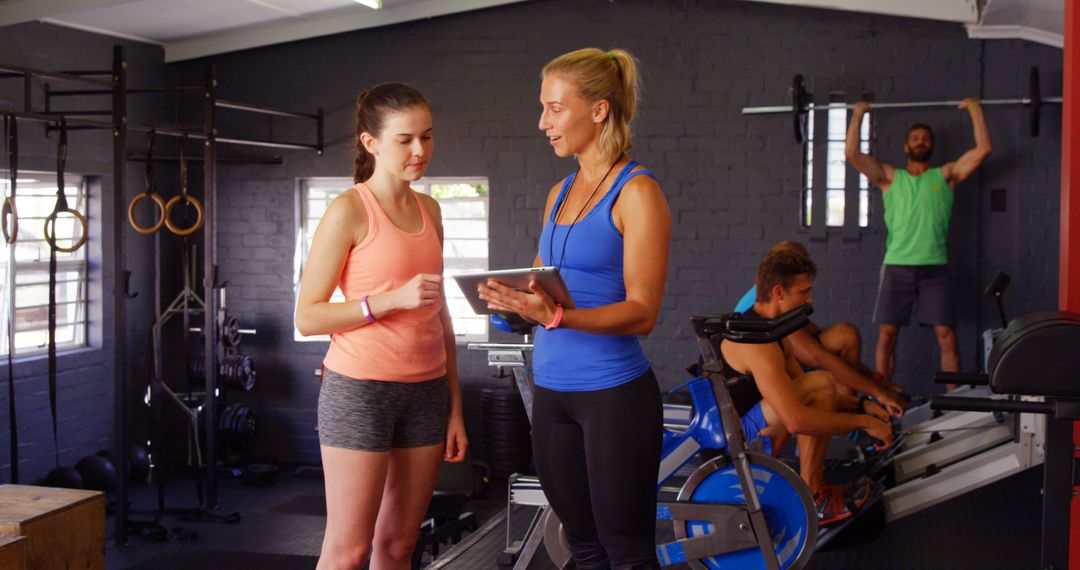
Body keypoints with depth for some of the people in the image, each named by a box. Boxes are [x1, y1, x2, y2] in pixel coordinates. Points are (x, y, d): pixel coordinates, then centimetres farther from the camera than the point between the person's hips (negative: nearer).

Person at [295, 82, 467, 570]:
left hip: (425, 392, 6)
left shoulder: (428, 210, 11)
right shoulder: (349, 210, -8)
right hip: (359, 388, -6)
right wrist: (393, 298, -20)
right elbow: (307, 317, -10)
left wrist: (454, 406, 13)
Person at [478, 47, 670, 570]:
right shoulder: (559, 193, 12)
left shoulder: (637, 192, -9)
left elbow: (642, 312, -15)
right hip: (551, 392, 7)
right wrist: (514, 299, -2)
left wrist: (557, 315, -29)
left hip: (614, 394, -7)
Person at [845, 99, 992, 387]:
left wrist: (976, 109, 8)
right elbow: (852, 152, 3)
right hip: (896, 266, 0)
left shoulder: (946, 175, 13)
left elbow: (983, 149, 5)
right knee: (886, 334, 0)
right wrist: (858, 114, 8)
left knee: (947, 336, -4)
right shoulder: (890, 177, 13)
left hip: (934, 267, 0)